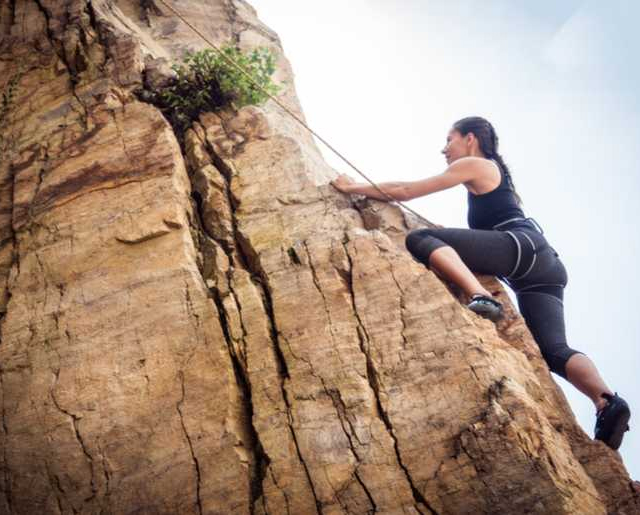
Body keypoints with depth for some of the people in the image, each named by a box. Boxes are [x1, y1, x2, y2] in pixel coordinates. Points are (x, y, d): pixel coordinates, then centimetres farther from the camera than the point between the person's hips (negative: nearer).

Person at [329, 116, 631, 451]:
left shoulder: (473, 165, 13)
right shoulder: (494, 173, 38)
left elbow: (404, 192, 11)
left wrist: (353, 188, 21)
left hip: (523, 246, -9)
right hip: (544, 264, 9)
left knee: (419, 239, -14)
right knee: (554, 350, -4)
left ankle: (480, 296, -36)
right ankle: (607, 401, -32)